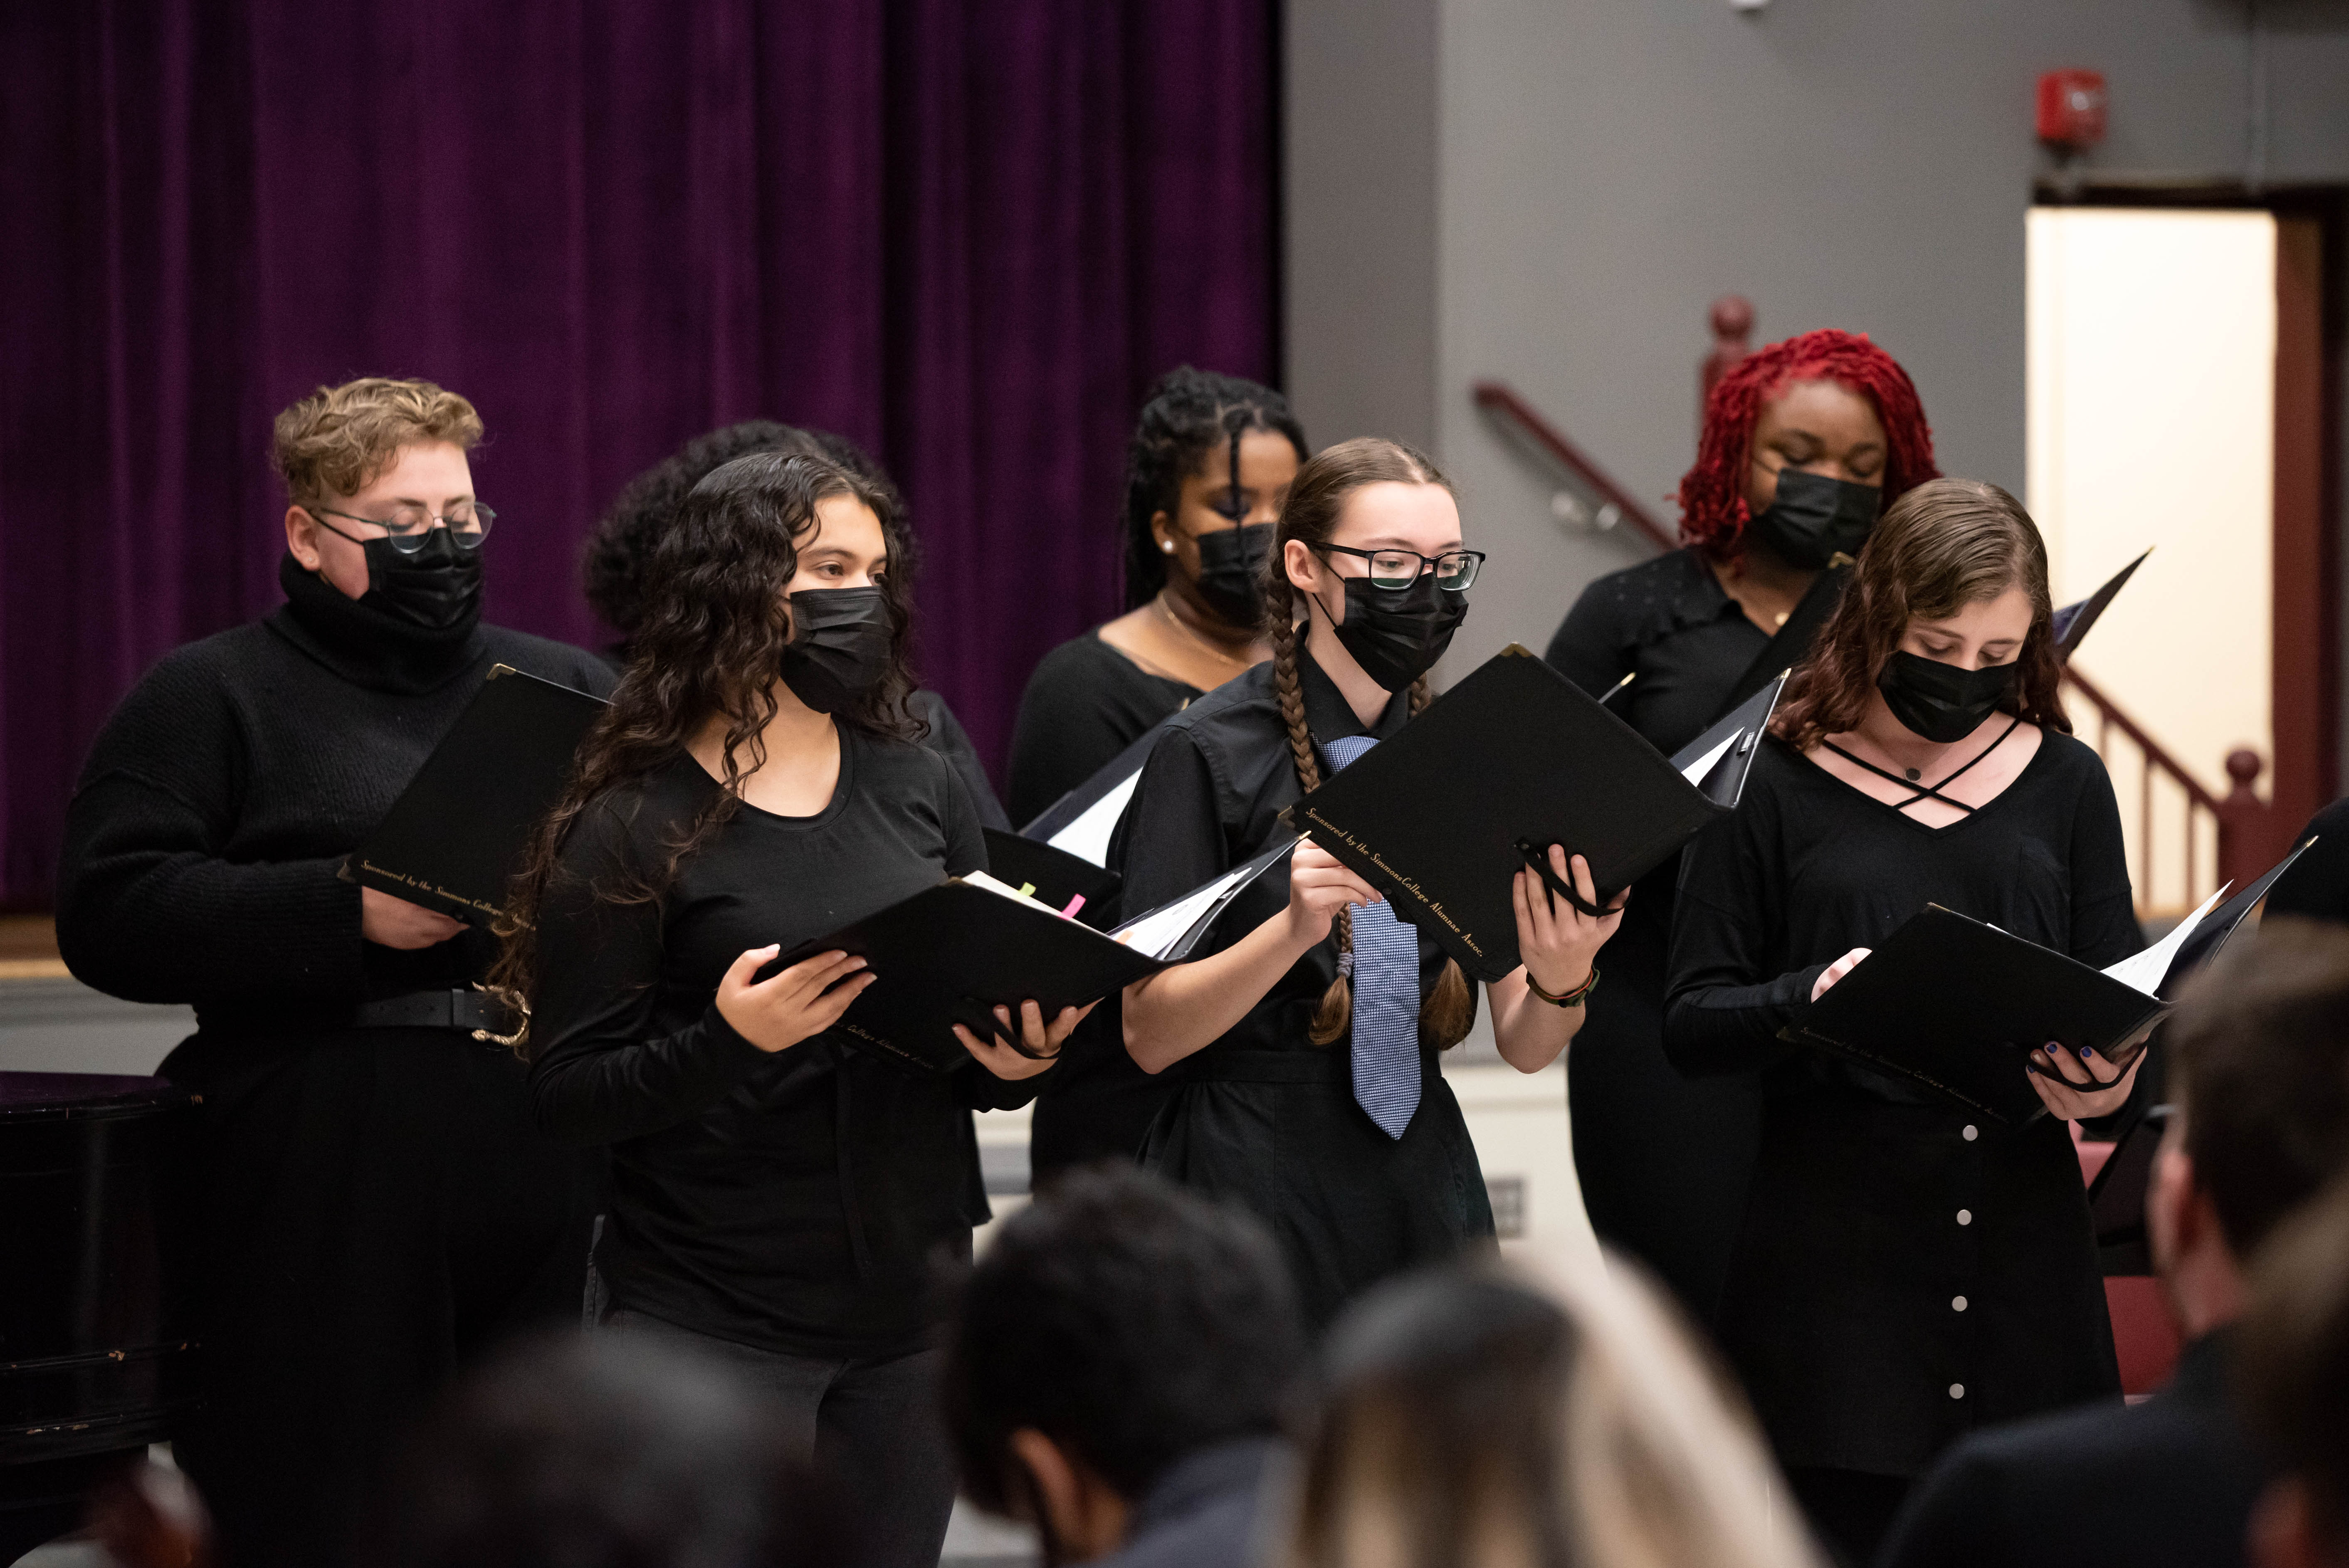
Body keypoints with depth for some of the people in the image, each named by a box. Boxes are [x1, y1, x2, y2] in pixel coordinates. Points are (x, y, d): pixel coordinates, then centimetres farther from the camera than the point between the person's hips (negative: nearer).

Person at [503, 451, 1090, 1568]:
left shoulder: (920, 793, 11)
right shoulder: (632, 829, -5)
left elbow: (991, 1017, 18)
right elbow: (567, 1099, -9)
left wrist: (1018, 1061, -5)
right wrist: (728, 1040, -24)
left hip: (912, 1306, 5)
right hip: (716, 1326, -5)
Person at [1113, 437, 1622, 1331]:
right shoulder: (1212, 752, -6)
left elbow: (1523, 1048, 6)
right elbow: (1148, 1036, -11)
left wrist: (1559, 982, -16)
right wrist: (1296, 928, -26)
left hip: (1424, 1183, 4)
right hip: (1253, 1187, -4)